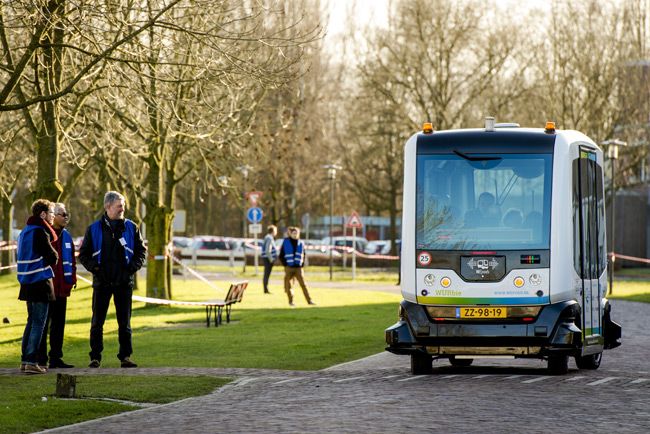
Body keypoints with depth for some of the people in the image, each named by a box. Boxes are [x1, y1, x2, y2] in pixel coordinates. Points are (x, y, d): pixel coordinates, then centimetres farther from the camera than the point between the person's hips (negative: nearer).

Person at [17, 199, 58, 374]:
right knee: (38, 323, -6)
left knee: (32, 321, 16)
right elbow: (52, 257, -14)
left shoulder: (25, 231, 15)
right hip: (40, 281, -9)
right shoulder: (40, 232, -15)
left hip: (27, 281, 9)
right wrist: (53, 257, 6)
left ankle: (25, 360, 17)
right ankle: (31, 362, -10)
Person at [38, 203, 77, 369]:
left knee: (59, 324, 10)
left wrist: (72, 278, 10)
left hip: (62, 287, 7)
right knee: (44, 324, -3)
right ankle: (41, 359, -1)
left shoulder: (66, 236, 14)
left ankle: (56, 357, 16)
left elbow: (72, 259, 21)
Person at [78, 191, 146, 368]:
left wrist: (133, 267, -3)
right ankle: (95, 358, 7)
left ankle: (125, 357, 8)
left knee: (124, 322, 3)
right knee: (97, 322, 2)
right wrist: (94, 268, -7)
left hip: (124, 282, 1)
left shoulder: (131, 228, 5)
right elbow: (83, 254, 7)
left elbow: (141, 251, 11)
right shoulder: (94, 229, 2)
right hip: (102, 282, -1)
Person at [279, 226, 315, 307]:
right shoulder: (285, 242, 0)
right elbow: (281, 256, 3)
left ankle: (309, 300, -6)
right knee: (288, 285, 2)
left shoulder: (301, 243, 9)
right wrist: (285, 264, -7)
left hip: (298, 267, 2)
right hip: (288, 268, -2)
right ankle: (291, 301, 13)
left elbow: (303, 255, 19)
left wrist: (302, 264, 6)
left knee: (303, 284, -5)